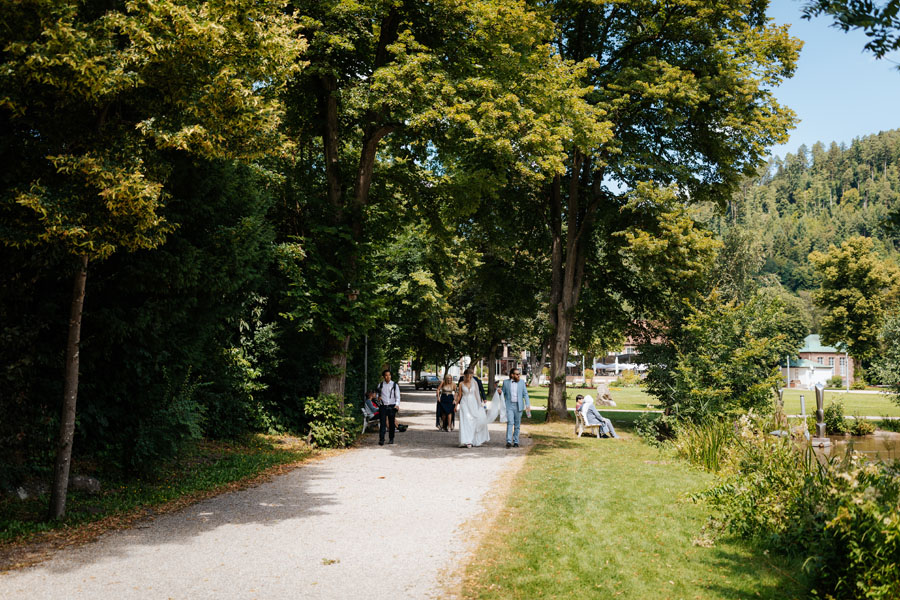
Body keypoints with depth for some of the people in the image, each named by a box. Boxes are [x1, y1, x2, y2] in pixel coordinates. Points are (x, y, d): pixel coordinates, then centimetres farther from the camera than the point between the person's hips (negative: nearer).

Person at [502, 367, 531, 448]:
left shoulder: (522, 382, 6)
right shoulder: (506, 382, 4)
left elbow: (525, 394, 3)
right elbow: (503, 394, 11)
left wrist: (528, 405, -6)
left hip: (518, 406, 2)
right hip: (509, 406, -1)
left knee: (517, 425, 4)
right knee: (510, 423, -14)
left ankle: (516, 442, 12)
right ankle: (509, 441, -20)